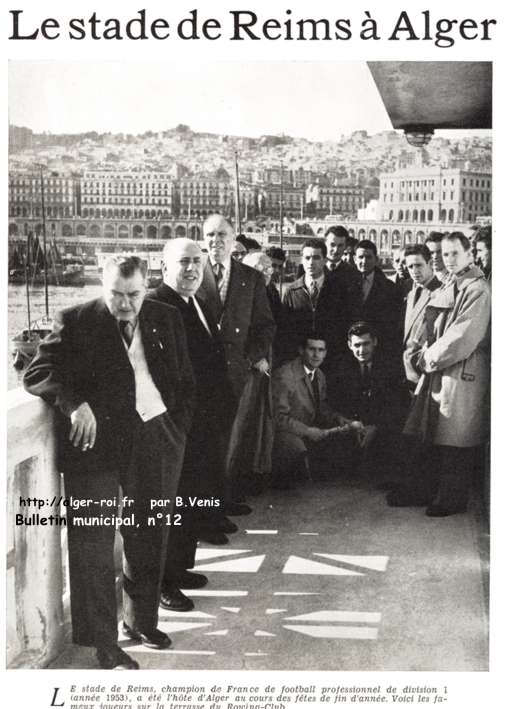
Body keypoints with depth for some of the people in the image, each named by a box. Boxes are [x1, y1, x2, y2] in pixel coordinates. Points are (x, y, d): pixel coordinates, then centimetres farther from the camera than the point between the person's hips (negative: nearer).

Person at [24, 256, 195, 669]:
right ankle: (105, 645, 9)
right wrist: (74, 403, -24)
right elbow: (37, 374, -7)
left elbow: (186, 381, 16)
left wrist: (178, 430, 5)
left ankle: (142, 621, 34)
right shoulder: (76, 322, -3)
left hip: (157, 441, 4)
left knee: (149, 539, 15)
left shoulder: (167, 319, 9)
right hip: (97, 444, -4)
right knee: (93, 546, -2)